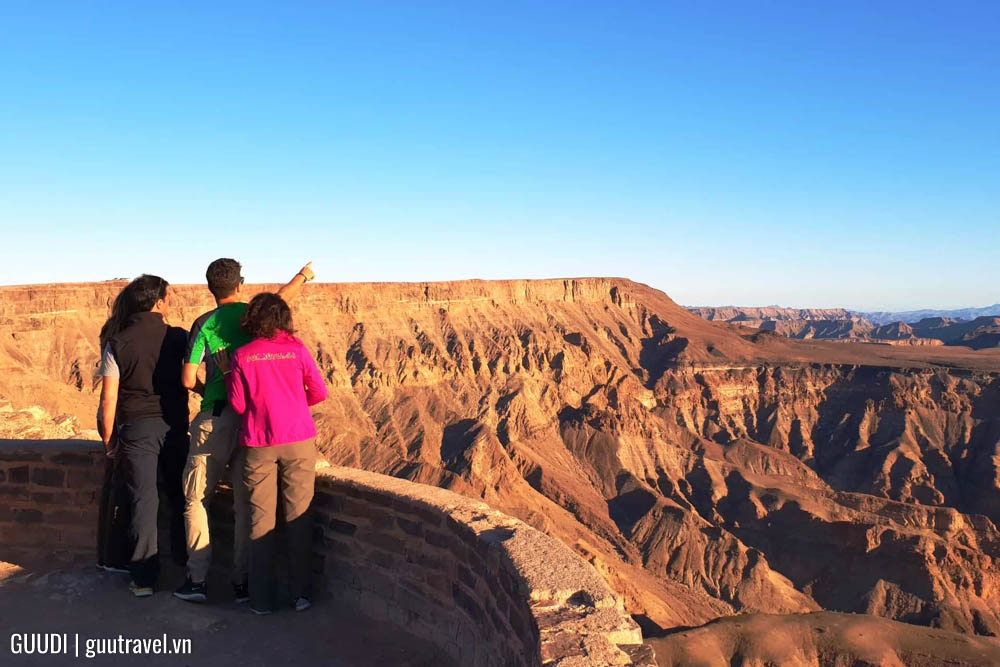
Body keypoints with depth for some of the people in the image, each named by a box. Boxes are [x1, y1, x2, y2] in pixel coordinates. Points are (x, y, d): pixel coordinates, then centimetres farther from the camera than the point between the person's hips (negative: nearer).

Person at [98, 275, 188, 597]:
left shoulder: (117, 344, -4)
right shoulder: (180, 338, -3)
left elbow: (109, 398, -4)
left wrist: (108, 439, 5)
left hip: (137, 428, 0)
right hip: (174, 425, 1)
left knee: (144, 499, 4)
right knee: (179, 497, 12)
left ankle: (144, 578, 10)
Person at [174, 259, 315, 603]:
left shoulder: (203, 323, -1)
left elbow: (188, 379, -4)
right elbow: (283, 295, 25)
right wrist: (303, 275, 43)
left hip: (215, 419, -1)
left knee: (196, 498, 11)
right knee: (245, 502, 9)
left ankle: (197, 579, 10)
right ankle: (242, 581, 14)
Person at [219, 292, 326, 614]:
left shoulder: (241, 356, -3)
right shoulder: (297, 350, -2)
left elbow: (238, 405, -2)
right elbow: (319, 393, 3)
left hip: (258, 445, 0)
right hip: (298, 442, 0)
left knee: (261, 519, 7)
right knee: (298, 516, 7)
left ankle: (261, 598, 12)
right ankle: (300, 593, 12)